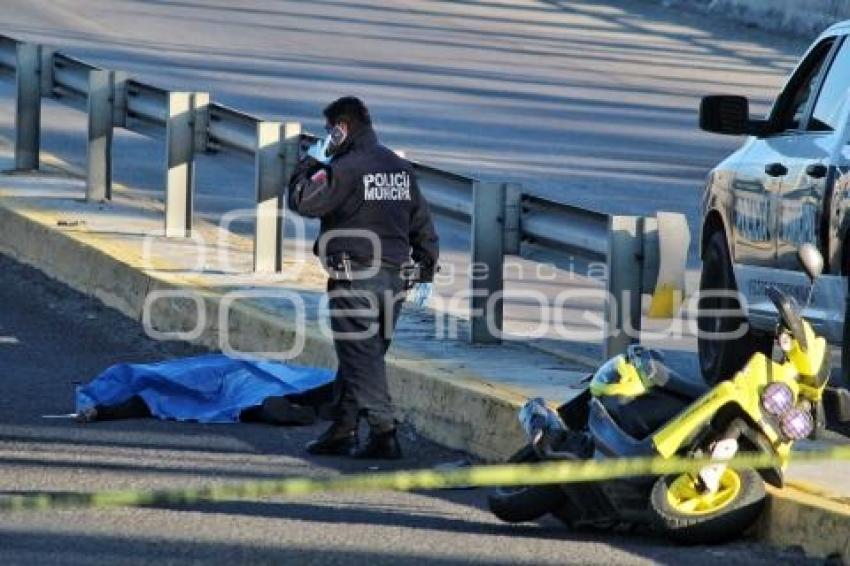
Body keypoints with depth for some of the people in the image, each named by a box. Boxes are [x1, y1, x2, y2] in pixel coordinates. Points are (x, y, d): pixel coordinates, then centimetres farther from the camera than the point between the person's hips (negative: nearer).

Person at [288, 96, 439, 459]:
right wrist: (426, 266, 20)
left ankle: (383, 435, -13)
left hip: (354, 279, -7)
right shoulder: (401, 169, 11)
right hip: (394, 277, 7)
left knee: (362, 357, -6)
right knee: (361, 357, 14)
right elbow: (421, 222, 15)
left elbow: (303, 202, -15)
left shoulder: (345, 169, -13)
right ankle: (341, 430, 18)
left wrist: (307, 168, 2)